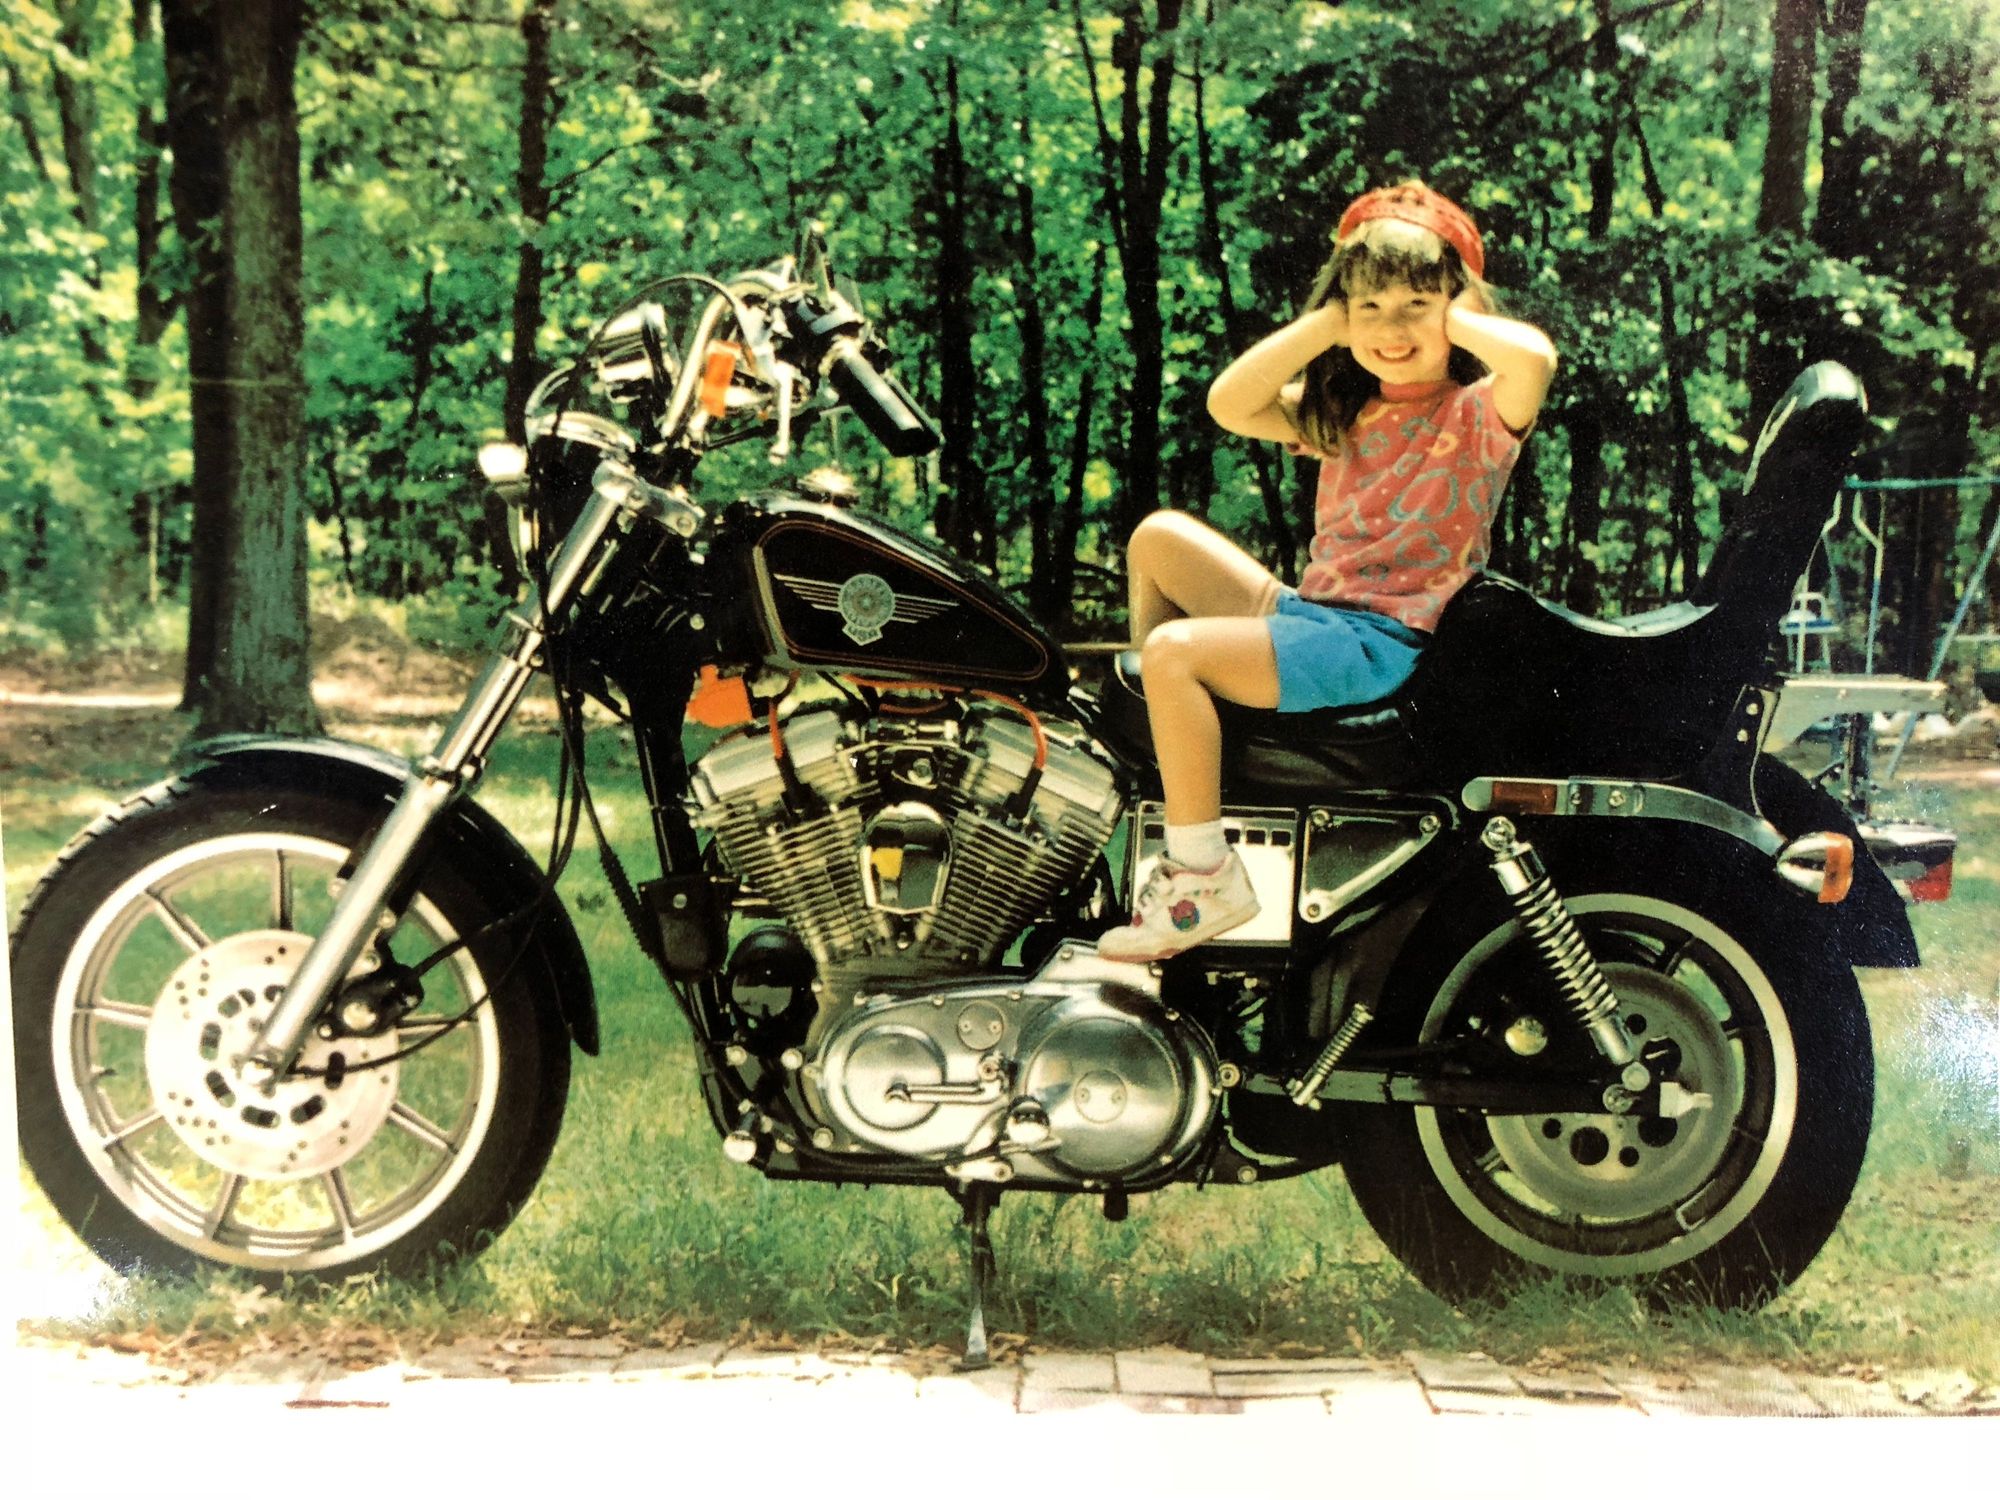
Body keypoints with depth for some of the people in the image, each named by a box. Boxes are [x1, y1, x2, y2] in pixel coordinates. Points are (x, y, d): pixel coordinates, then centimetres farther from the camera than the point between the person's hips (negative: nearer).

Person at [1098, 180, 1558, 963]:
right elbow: (1229, 404, 2)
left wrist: (1457, 317, -10)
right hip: (1306, 612, 8)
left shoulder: (1479, 412, -4)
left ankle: (1206, 879, -15)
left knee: (1174, 651, -23)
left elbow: (1535, 356, -29)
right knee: (1158, 537, 5)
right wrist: (1325, 323, 0)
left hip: (1379, 643, -8)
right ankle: (1156, 738, 11)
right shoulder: (1346, 411, 16)